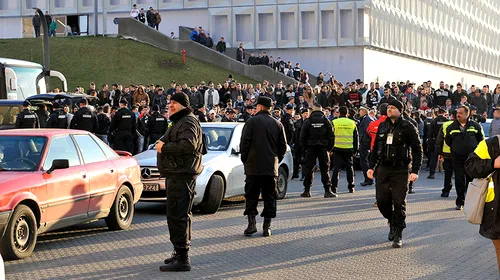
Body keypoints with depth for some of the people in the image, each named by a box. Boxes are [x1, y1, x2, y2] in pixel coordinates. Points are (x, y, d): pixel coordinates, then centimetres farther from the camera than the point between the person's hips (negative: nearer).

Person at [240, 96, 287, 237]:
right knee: (269, 197, 7)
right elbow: (283, 146, 9)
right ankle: (267, 226, 4)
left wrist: (245, 160, 6)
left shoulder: (251, 122, -4)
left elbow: (244, 143, -6)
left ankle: (252, 223, -4)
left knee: (251, 196, 6)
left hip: (253, 167, -3)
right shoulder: (277, 124, 7)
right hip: (271, 167, 3)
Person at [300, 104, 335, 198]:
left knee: (309, 169, 5)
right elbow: (331, 136, 1)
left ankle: (307, 191, 5)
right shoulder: (326, 121, 1)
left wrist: (304, 148, 8)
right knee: (325, 169, 2)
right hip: (323, 148, 0)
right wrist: (329, 148, 8)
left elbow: (302, 136, 0)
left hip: (311, 148, 0)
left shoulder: (307, 121, -1)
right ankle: (327, 191, -1)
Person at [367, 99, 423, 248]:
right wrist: (371, 167, 12)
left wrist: (415, 170, -12)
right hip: (383, 169, 5)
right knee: (382, 200, 2)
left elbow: (417, 149, -5)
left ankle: (398, 233, 6)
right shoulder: (382, 127, 11)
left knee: (399, 202, -4)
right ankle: (392, 223, 27)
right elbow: (376, 148, 19)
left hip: (400, 170, -5)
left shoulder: (407, 127, -4)